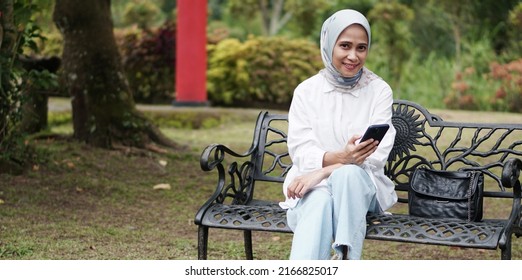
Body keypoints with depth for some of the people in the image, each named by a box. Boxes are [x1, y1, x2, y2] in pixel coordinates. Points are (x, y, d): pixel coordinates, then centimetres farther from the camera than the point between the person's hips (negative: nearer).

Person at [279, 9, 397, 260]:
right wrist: (338, 157, -27)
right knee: (320, 202, -37)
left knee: (347, 174, -37)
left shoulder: (380, 91, 2)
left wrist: (323, 171, -21)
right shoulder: (306, 91, 4)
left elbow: (377, 155, -7)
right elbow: (300, 150, -4)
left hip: (362, 183, 0)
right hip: (313, 185, 0)